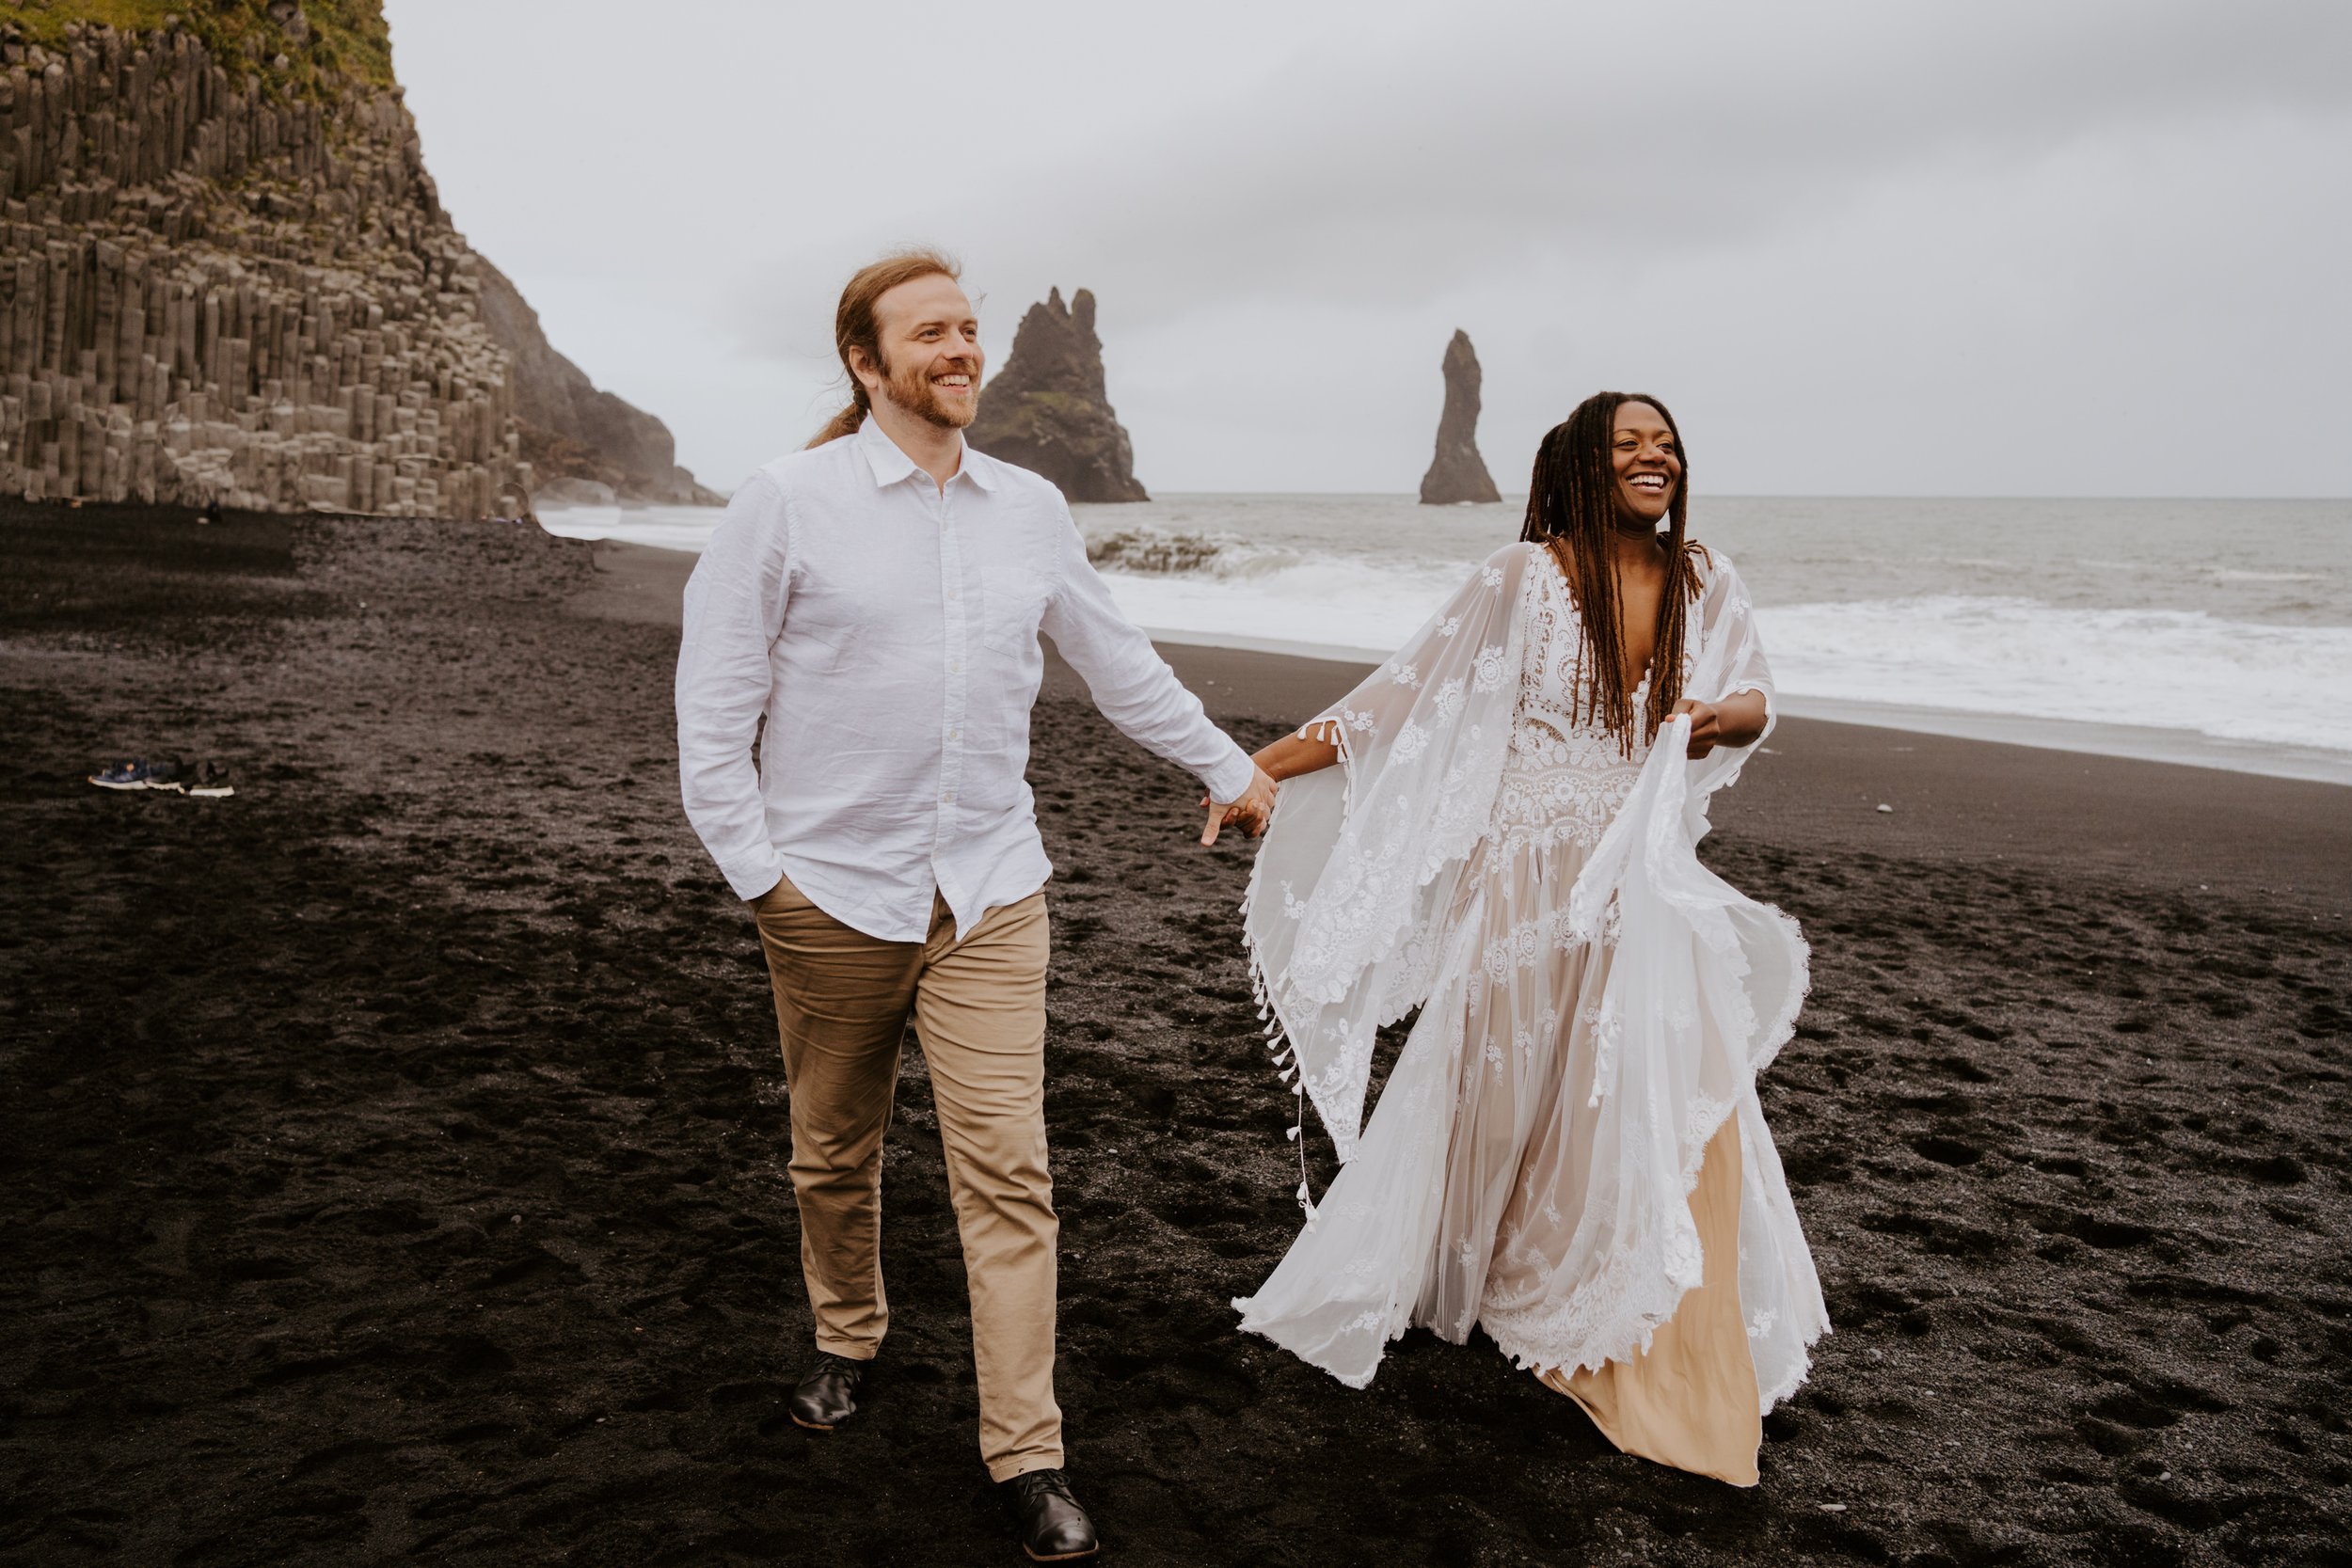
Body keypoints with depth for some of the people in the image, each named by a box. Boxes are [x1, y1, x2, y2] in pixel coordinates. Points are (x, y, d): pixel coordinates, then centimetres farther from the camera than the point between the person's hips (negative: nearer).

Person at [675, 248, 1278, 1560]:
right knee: (837, 1155, 15)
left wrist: (1228, 767, 24)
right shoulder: (787, 505, -4)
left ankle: (1029, 1456, 8)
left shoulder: (1032, 509, 7)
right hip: (836, 897, -1)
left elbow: (1120, 662, 19)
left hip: (991, 894, 2)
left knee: (1009, 1172, -2)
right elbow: (713, 708, -3)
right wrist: (757, 871, -8)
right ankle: (850, 1338, 43)